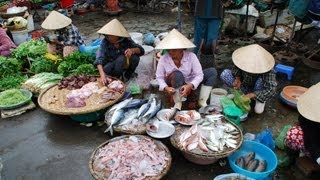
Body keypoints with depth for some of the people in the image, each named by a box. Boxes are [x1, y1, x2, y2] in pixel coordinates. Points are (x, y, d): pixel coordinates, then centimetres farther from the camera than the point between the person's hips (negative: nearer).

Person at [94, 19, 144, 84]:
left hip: (126, 63, 1)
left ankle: (127, 75, -1)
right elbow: (99, 60, -29)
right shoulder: (105, 42, -21)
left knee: (135, 57, -28)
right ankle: (117, 76, -1)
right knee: (106, 69, -34)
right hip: (112, 64, 0)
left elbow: (141, 50, -19)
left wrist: (132, 50, -43)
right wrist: (102, 74, -45)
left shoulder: (126, 40, -19)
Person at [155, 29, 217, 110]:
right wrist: (165, 88, -31)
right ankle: (178, 104, -23)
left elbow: (199, 75, -22)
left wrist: (190, 86, -39)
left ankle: (202, 101, -10)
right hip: (173, 88, -2)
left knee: (212, 71, -14)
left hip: (189, 86, 2)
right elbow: (159, 77, -11)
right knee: (177, 74, -37)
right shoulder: (163, 59, -18)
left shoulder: (191, 56, -20)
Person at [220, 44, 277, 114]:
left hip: (257, 91, -3)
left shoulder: (268, 70, -31)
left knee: (260, 81, -39)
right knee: (224, 74, -19)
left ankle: (260, 100, -6)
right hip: (245, 86, 3)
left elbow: (272, 89, -38)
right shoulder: (243, 60, -23)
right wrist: (237, 78, -29)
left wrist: (251, 95, -45)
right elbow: (236, 70, -5)